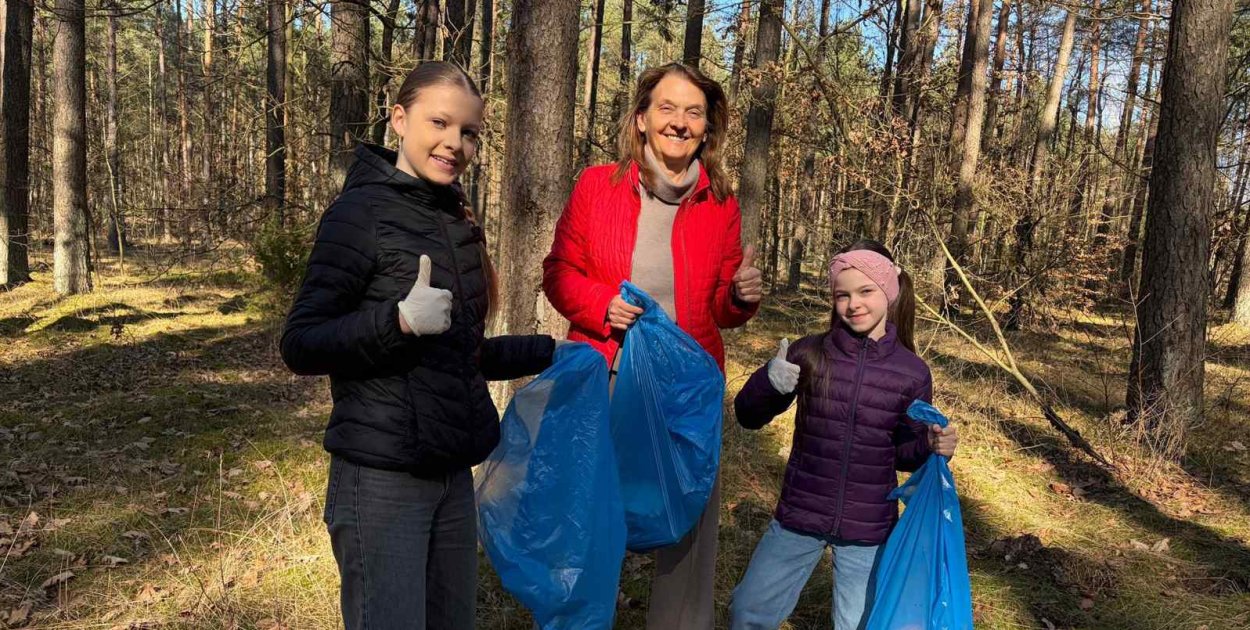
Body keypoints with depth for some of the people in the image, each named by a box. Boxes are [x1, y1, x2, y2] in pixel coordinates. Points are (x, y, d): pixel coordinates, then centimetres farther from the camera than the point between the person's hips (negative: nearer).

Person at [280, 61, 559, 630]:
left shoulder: (456, 221, 11)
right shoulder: (361, 211, -10)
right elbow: (300, 346, -14)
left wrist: (551, 352, 17)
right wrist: (399, 319, -28)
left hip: (453, 474, 7)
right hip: (381, 478, -7)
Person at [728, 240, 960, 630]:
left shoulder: (912, 373, -8)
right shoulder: (809, 354, -10)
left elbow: (903, 451, 4)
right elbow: (748, 417, -4)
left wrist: (932, 445, -17)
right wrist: (769, 382, -23)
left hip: (868, 527, 0)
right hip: (800, 515, 0)